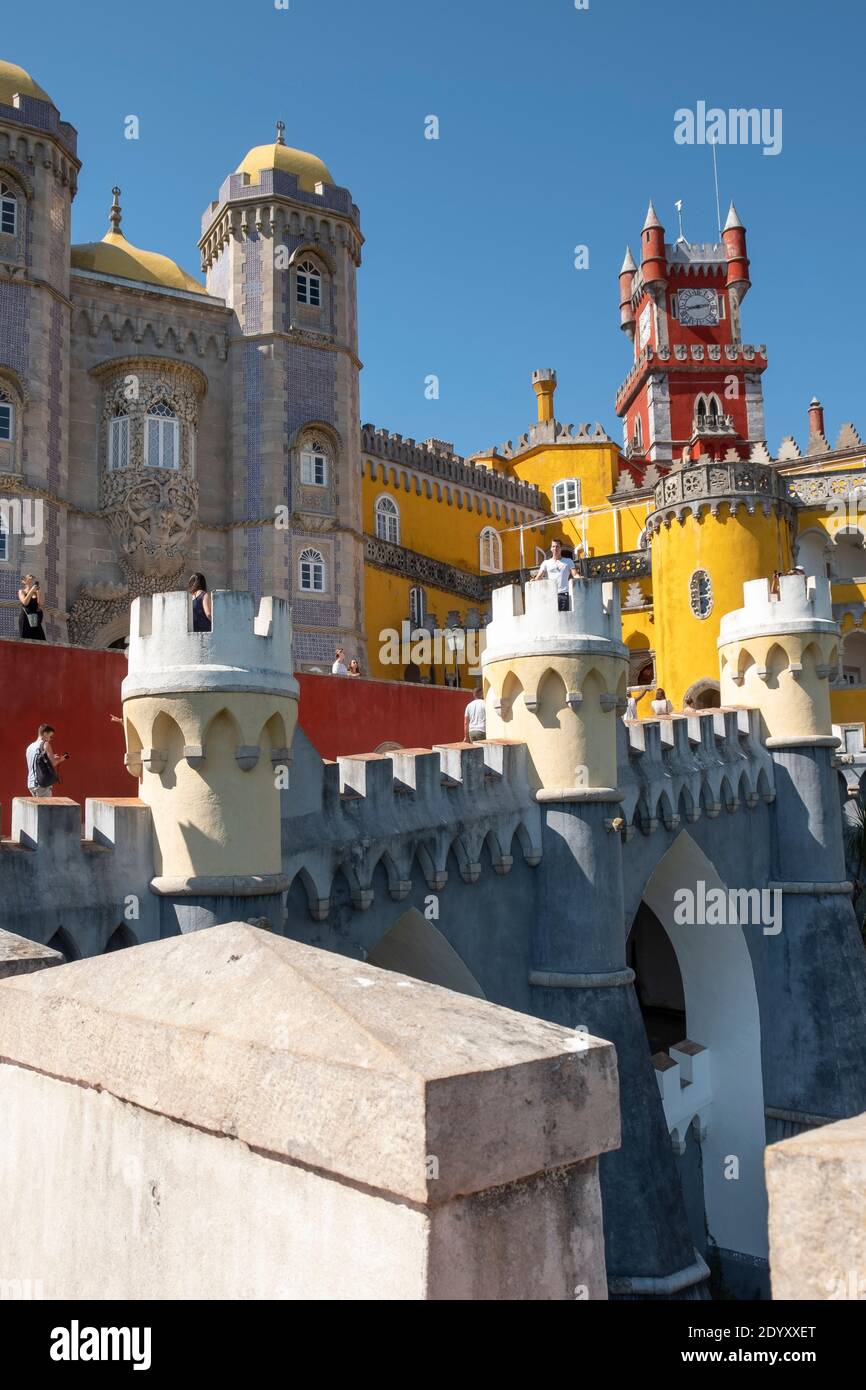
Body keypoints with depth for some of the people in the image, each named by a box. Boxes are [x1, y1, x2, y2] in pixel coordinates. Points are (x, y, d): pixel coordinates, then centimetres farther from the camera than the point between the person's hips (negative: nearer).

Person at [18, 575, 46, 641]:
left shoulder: (36, 592, 13)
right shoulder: (22, 591, 7)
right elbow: (25, 602, -11)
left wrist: (37, 591, -4)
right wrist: (31, 591, -10)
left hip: (35, 619, 3)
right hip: (26, 618, -3)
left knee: (39, 639, -7)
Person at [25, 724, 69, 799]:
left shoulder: (30, 747, 15)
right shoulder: (45, 744, -7)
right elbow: (53, 764, -11)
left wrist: (51, 758, 25)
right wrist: (60, 760, 9)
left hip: (31, 784, 8)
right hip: (42, 784, -8)